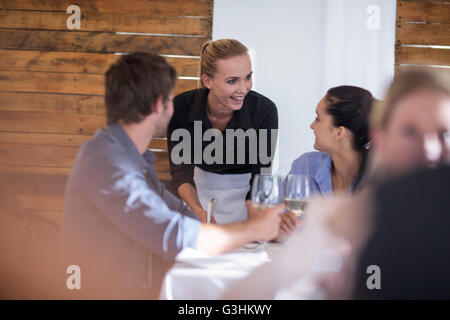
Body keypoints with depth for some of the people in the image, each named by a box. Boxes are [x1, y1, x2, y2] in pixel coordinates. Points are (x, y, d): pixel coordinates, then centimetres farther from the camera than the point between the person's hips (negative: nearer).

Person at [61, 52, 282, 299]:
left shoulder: (134, 158, 12)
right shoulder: (106, 161, -19)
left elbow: (181, 213, 14)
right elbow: (176, 238, -24)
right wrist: (253, 229, -9)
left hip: (148, 289, 9)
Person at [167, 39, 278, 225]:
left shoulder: (264, 110, -22)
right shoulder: (181, 107, -19)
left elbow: (260, 178, -17)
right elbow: (181, 172, -19)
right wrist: (199, 212, -38)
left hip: (244, 193, -1)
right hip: (200, 189, 1)